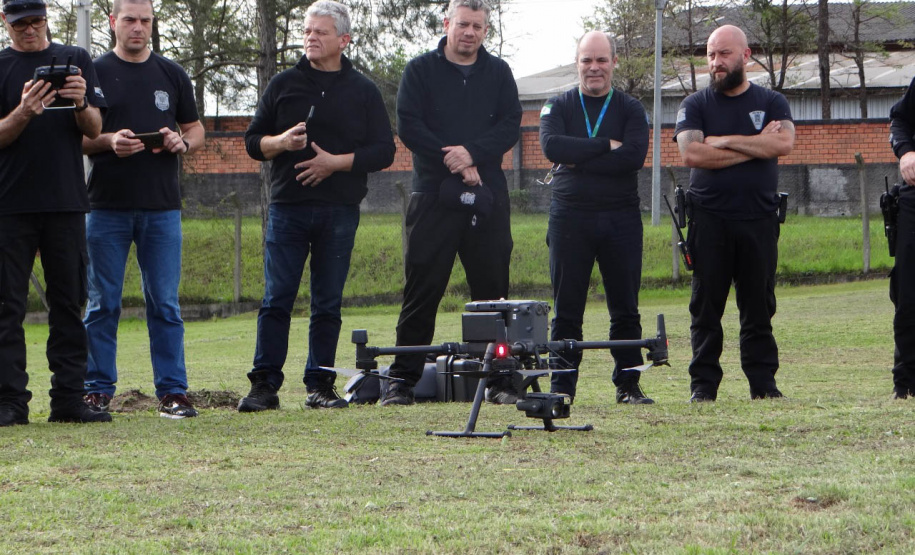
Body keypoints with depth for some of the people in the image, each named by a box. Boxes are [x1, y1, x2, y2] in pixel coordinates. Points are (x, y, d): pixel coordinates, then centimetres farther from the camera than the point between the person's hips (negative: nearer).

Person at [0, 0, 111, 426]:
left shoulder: (76, 60, 11)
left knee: (68, 303, 3)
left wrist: (81, 104, -16)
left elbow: (94, 130, 6)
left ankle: (68, 399, 6)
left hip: (66, 202, 2)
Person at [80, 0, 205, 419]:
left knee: (165, 304, 2)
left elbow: (196, 131, 17)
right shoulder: (95, 73, 4)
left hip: (162, 207, 2)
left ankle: (172, 391, 5)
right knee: (103, 304, 2)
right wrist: (108, 141, -16)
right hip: (108, 207, -2)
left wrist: (181, 143, -5)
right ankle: (98, 391, 8)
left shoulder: (172, 75, 12)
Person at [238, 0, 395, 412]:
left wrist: (336, 162, -10)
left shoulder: (363, 92, 8)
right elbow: (253, 141, 11)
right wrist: (281, 142, -11)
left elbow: (383, 151, 4)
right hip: (287, 209, 0)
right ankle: (264, 385, -3)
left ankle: (320, 385, 9)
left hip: (339, 211, 0)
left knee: (328, 303, 4)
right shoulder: (284, 85, 10)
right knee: (276, 300, -4)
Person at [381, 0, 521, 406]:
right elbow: (408, 127, -5)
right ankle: (402, 379, 1)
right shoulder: (420, 70, 5)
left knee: (492, 289, 2)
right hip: (433, 194, -2)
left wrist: (472, 153, -16)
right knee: (422, 291, -3)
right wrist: (454, 161, -12)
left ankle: (499, 380, 6)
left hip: (487, 194, 2)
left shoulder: (498, 73, 11)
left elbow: (510, 126, 1)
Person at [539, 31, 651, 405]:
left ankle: (628, 385, 9)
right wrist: (606, 145, -13)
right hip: (570, 216, 0)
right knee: (566, 311, 1)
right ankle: (562, 385, 6)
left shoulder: (630, 109, 8)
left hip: (621, 218, 0)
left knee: (625, 310, 2)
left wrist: (578, 161, -12)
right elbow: (552, 147, -12)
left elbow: (635, 156, -11)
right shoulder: (558, 107, 9)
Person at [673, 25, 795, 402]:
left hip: (760, 218, 1)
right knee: (706, 306, 0)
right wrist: (755, 147, -7)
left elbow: (783, 143, -9)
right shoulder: (695, 106, 8)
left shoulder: (771, 103, 11)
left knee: (759, 306, 2)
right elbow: (690, 153, -10)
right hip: (709, 218, -1)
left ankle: (763, 382, 6)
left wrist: (723, 141, -8)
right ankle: (704, 383, 4)